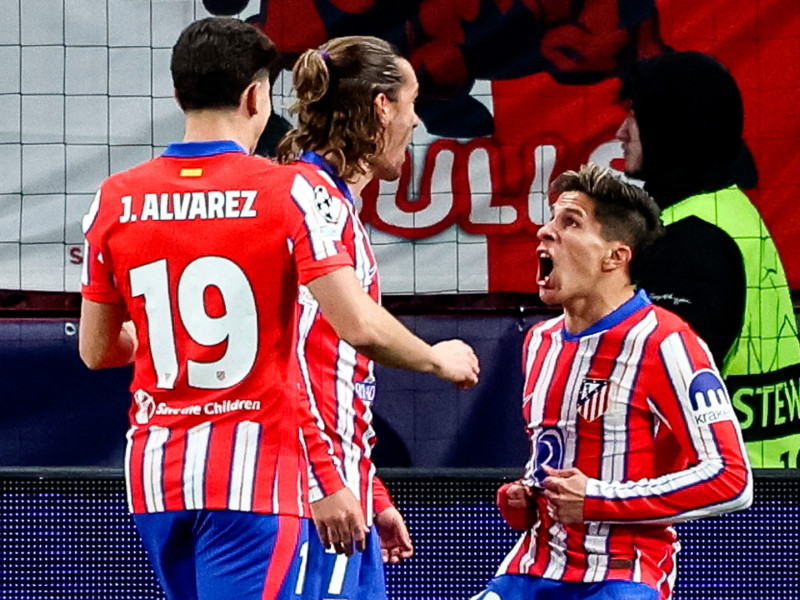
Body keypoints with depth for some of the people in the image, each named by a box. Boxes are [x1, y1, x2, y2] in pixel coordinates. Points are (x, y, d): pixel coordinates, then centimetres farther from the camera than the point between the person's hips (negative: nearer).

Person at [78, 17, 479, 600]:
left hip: (156, 469, 5)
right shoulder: (289, 191, -7)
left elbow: (96, 350, 12)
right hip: (255, 470, -5)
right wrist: (439, 359, 5)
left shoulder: (116, 200, 4)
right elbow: (359, 326, -14)